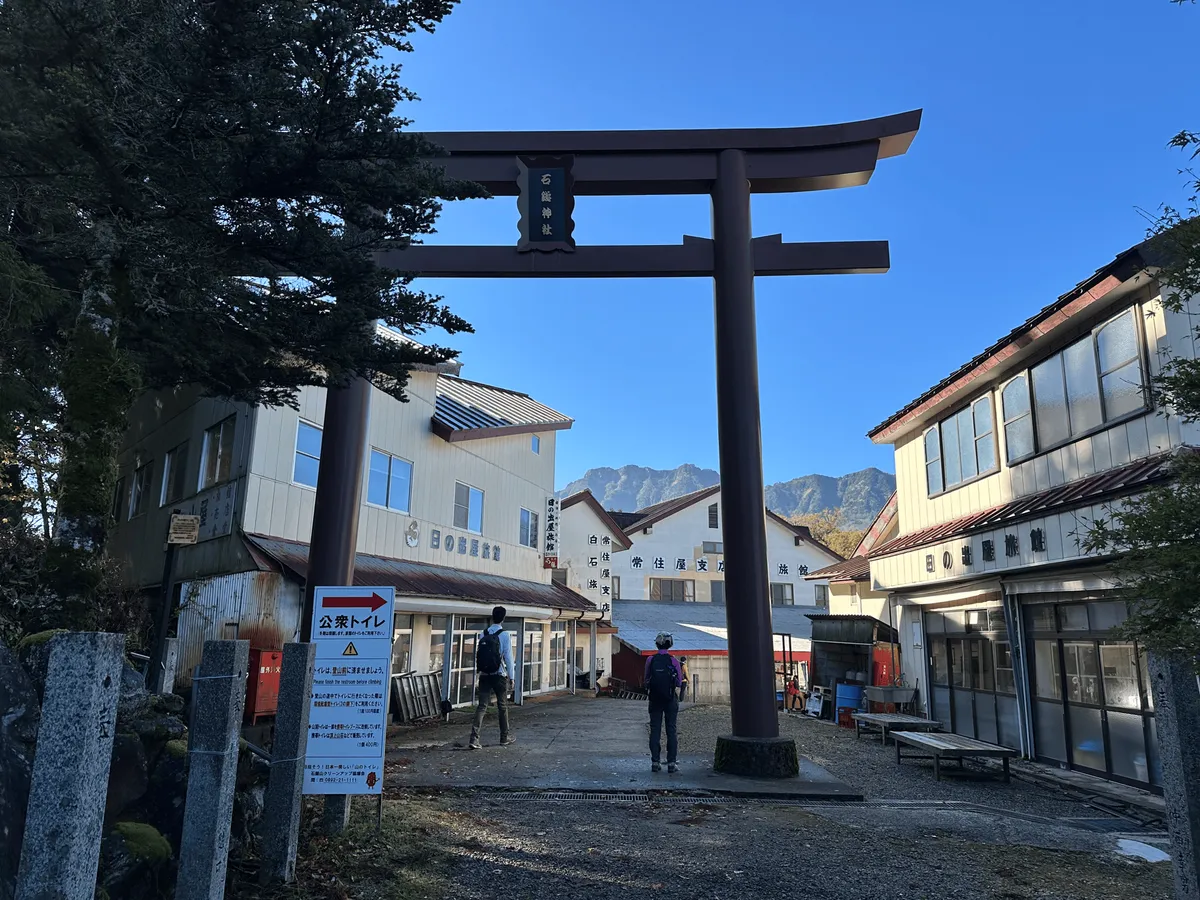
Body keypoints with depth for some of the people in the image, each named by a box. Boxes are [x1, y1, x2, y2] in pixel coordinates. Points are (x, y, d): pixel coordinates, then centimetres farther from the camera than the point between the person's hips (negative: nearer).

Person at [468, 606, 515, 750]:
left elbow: (477, 654, 5)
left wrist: (479, 672, 13)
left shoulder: (483, 634, 3)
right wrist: (512, 676, 0)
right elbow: (508, 657, -9)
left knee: (482, 706, 1)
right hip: (499, 676, -3)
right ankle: (505, 736, 25)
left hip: (484, 675, 3)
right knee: (502, 706, 12)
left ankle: (474, 738, -12)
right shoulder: (504, 635, -9)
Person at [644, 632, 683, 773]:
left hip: (655, 699, 1)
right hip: (671, 699, -1)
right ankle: (672, 763, 5)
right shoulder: (673, 661, -8)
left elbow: (646, 680, 1)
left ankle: (655, 762, 7)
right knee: (671, 730, 6)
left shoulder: (651, 660, -6)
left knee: (655, 730, 7)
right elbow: (679, 681, -2)